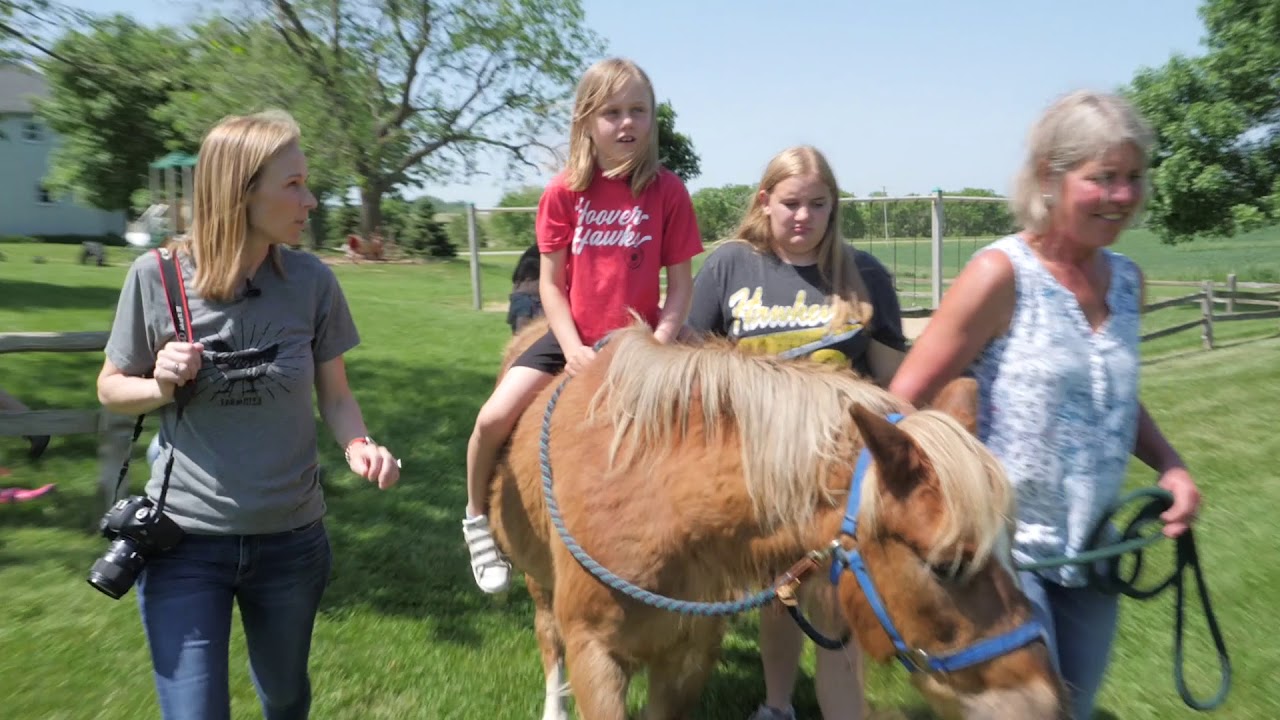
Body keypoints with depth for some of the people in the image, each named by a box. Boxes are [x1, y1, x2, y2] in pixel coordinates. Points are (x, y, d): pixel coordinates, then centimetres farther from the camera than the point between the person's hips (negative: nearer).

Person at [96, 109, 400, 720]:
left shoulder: (312, 281, -8)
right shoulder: (157, 277, -11)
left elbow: (333, 393, -1)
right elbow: (112, 389, 3)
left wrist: (359, 446, -21)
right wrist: (163, 386, -19)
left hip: (291, 539, 2)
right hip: (186, 540, -2)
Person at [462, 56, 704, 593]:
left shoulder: (667, 191, -7)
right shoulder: (564, 192, -4)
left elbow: (680, 283, -5)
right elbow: (550, 282, -3)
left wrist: (657, 347, -16)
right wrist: (575, 351, -13)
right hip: (572, 337, 1)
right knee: (494, 418, -12)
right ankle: (477, 517, 16)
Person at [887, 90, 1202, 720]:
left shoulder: (1127, 280, 4)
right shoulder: (1001, 273, -16)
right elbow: (904, 400, -16)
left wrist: (1171, 467, 2)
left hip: (1091, 555, 7)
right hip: (1001, 549, -7)